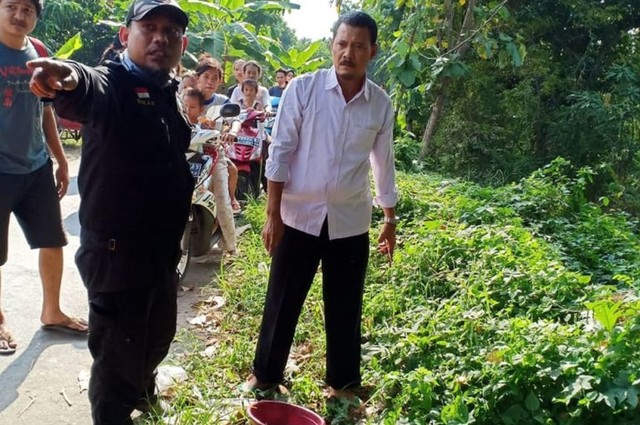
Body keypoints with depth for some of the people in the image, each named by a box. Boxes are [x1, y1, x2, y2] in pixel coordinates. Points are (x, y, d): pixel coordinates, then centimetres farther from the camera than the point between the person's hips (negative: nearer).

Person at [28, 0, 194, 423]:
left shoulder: (170, 91, 8)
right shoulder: (112, 83, -16)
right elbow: (89, 88, -42)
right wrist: (71, 78, -62)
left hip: (163, 246, 8)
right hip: (117, 248, -8)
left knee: (158, 336, 28)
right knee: (117, 356, 6)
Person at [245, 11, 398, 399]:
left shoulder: (382, 105, 0)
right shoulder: (303, 89, -8)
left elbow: (383, 163, 11)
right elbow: (281, 152, -6)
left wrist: (390, 220, 15)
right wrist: (273, 214, -9)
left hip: (350, 222, 2)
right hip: (299, 216, -1)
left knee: (345, 308, 12)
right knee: (282, 302, 10)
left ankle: (344, 382, 31)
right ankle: (265, 375, 30)